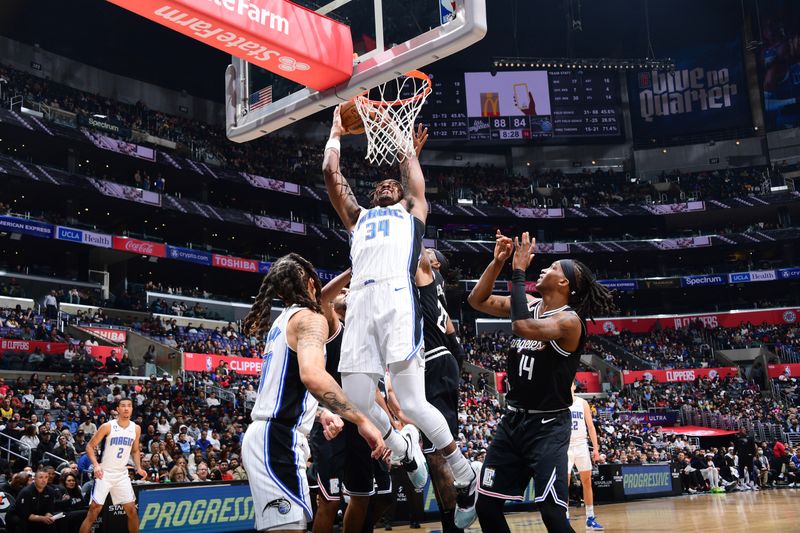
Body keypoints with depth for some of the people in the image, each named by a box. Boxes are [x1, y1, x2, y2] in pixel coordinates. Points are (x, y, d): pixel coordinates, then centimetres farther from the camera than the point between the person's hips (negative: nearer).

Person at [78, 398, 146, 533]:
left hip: (122, 474, 4)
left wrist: (138, 468, 1)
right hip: (104, 473, -4)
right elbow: (90, 446, -6)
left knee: (132, 510, 4)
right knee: (94, 510, -6)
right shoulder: (107, 426, -10)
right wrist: (96, 465, -20)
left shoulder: (136, 429, 3)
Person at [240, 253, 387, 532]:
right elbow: (312, 375, -29)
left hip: (265, 436, 10)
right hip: (278, 439, -10)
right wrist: (362, 420, -26)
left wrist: (321, 413, 24)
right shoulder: (310, 318, -9)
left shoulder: (281, 321, 20)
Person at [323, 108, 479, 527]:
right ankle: (403, 449, 29)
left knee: (411, 401, -13)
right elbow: (331, 172, 32)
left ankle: (467, 479, 6)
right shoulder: (357, 217, 34)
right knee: (356, 402, -3)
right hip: (360, 302, 4)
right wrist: (336, 132, 42)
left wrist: (409, 148, 50)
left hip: (397, 298, -4)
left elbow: (412, 173, 32)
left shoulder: (412, 212, 28)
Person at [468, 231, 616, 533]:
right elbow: (477, 300, 9)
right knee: (486, 506, 8)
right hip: (513, 419, 8)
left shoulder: (569, 320, -17)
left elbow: (523, 327, -34)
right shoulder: (529, 304, 6)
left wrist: (519, 271, -26)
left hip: (547, 426, -7)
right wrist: (498, 262, -2)